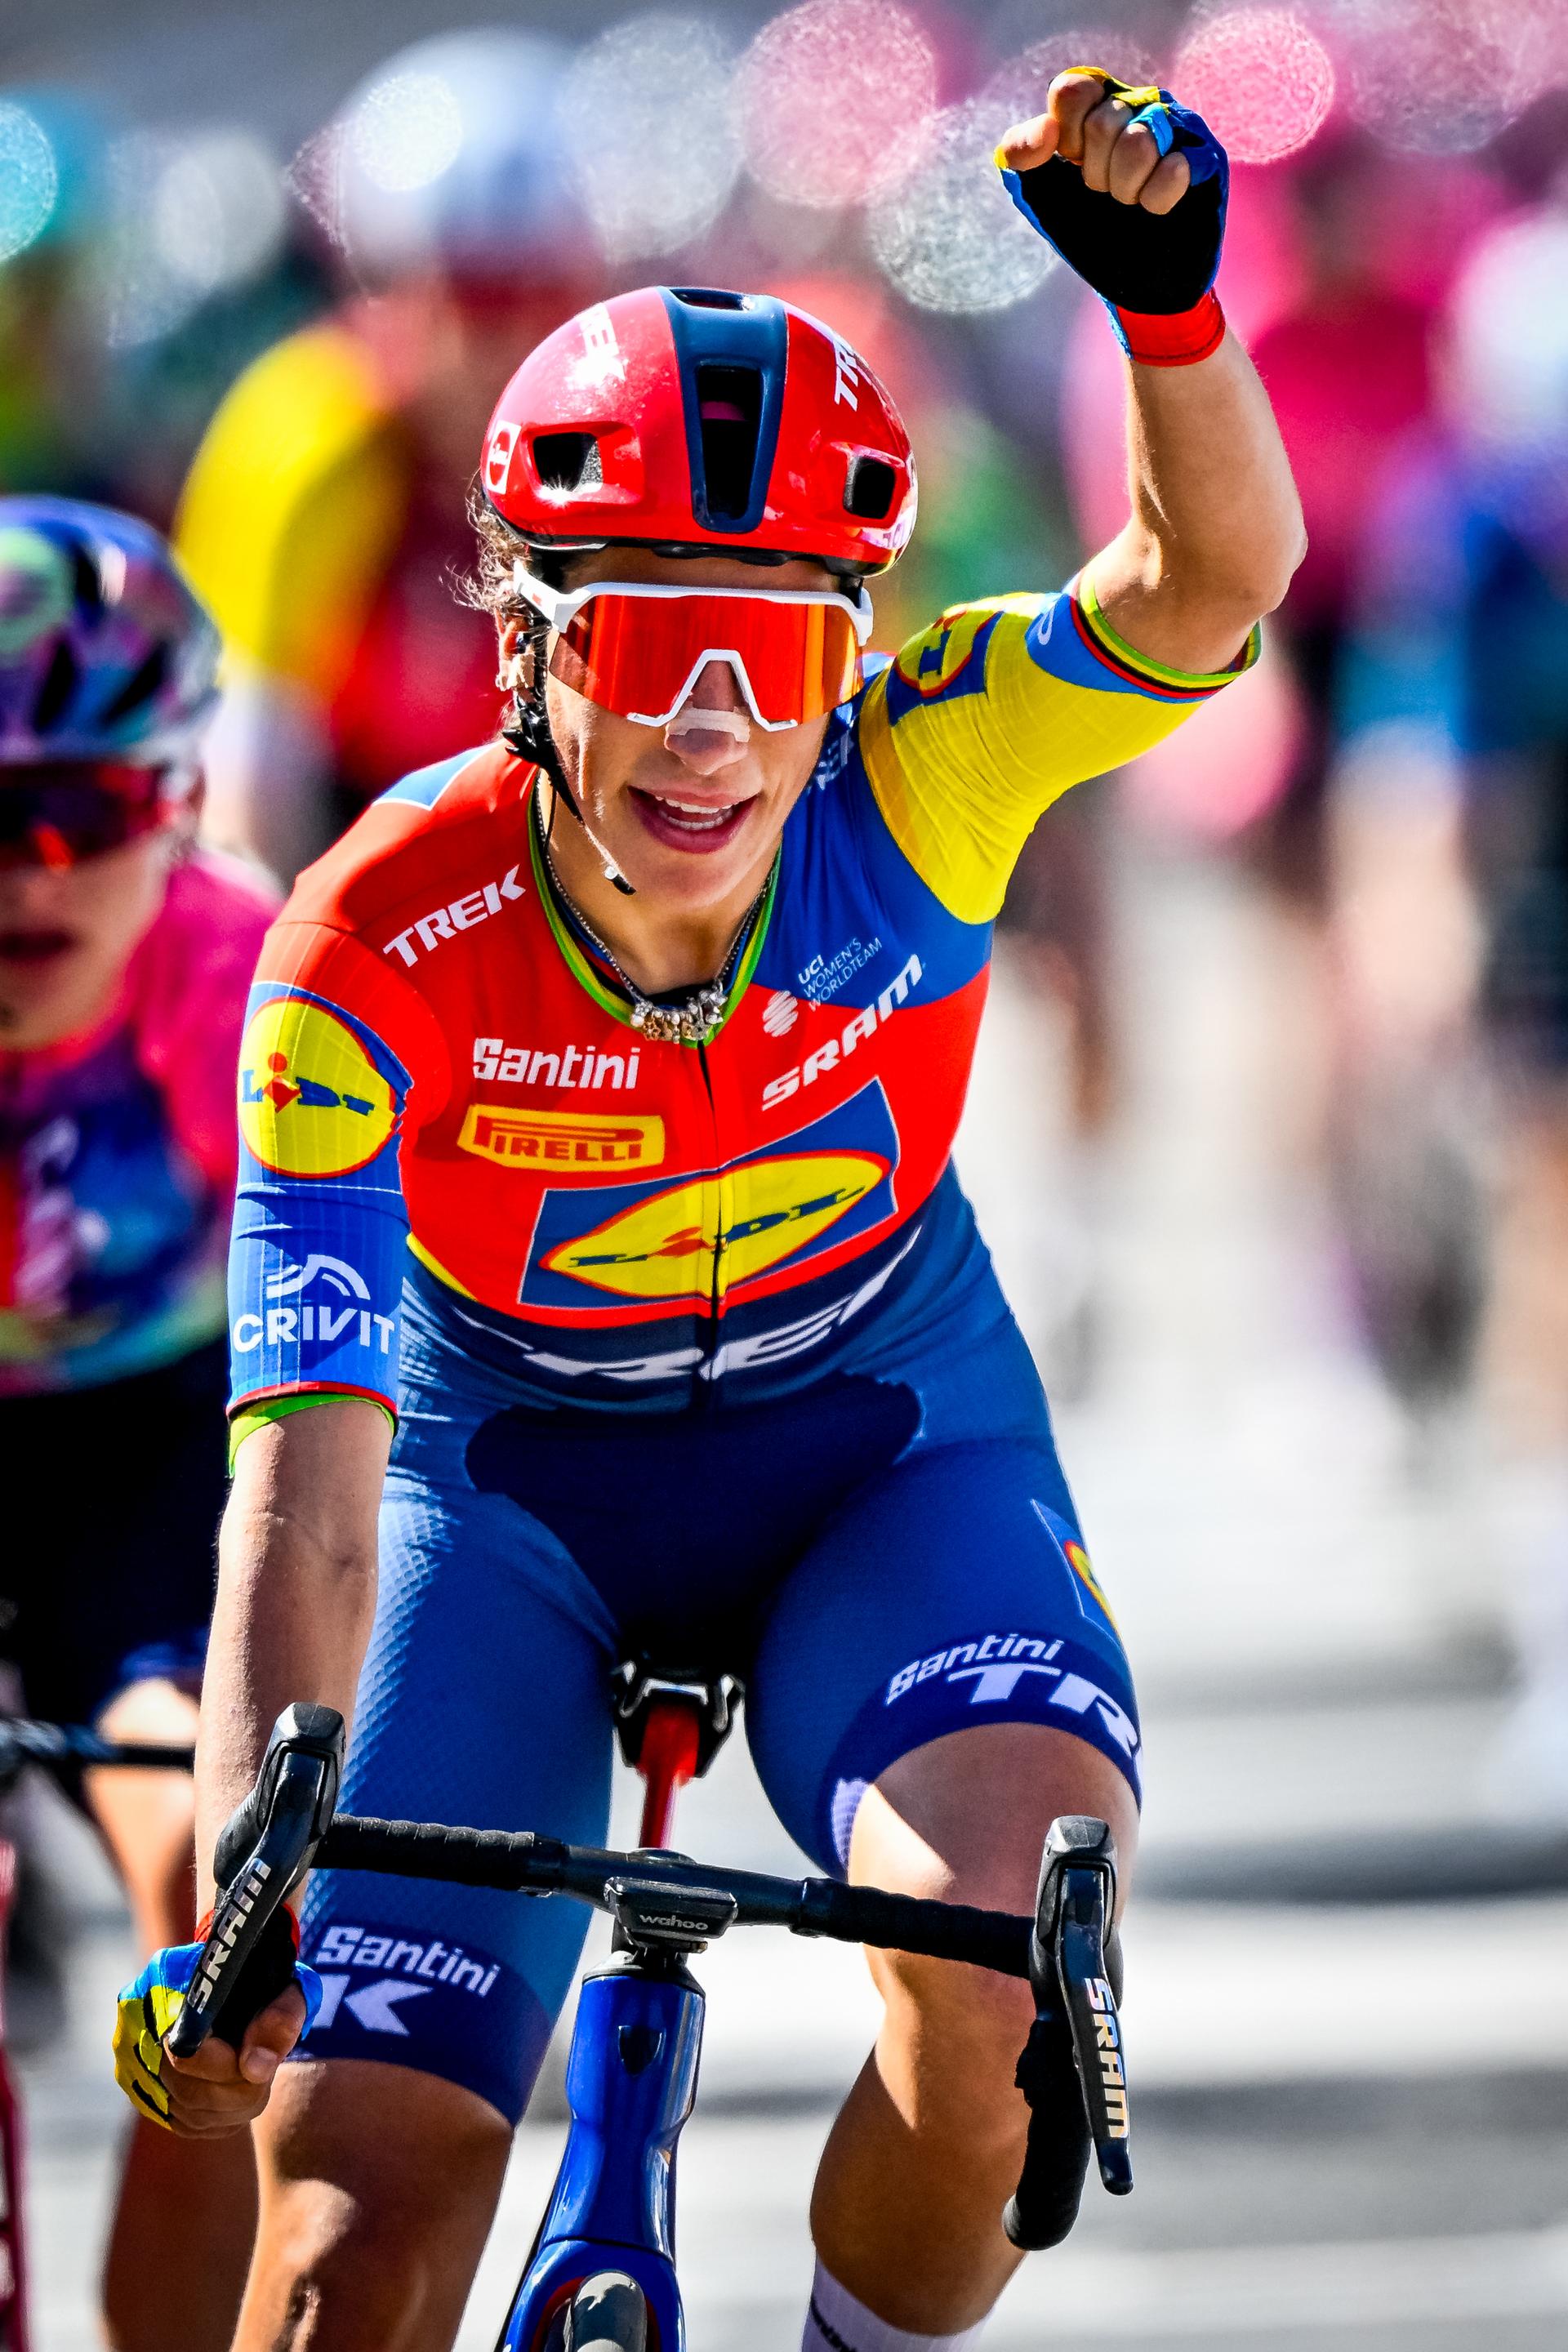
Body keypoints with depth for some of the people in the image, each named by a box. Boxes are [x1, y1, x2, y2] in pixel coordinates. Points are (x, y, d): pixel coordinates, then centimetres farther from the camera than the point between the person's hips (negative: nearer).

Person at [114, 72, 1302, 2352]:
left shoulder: (912, 788, -24)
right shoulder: (380, 945, -29)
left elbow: (1216, 578, -40)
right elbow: (310, 1478, -32)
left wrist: (1164, 295, -60)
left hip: (876, 1440, 1)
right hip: (504, 1464, -1)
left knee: (1003, 1957, -30)